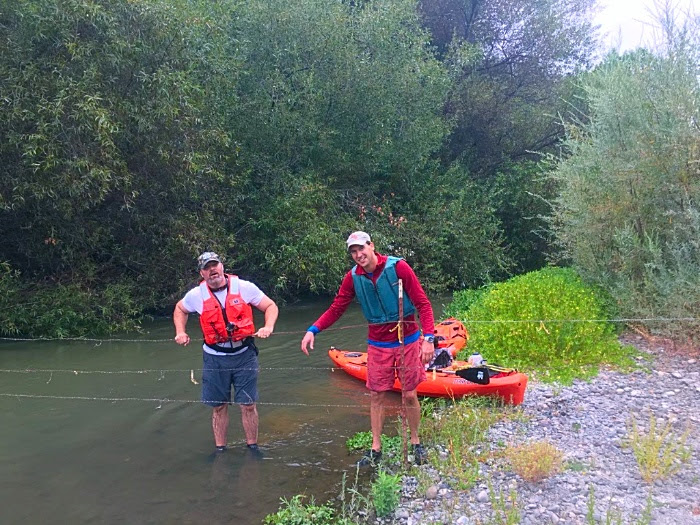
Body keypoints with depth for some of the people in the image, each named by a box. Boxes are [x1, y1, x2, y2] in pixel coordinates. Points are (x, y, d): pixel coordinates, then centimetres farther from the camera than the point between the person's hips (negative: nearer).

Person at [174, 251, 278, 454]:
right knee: (219, 406, 10)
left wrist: (268, 326, -16)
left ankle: (252, 446, 19)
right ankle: (220, 449, 25)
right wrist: (180, 332, 5)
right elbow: (180, 310, 20)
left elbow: (270, 306, 1)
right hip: (215, 358, 1)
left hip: (244, 355, -1)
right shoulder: (196, 295, -1)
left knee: (248, 405, 3)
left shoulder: (244, 287, -7)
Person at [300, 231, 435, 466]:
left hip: (407, 341, -3)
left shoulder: (398, 267, -15)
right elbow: (336, 308, 0)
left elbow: (422, 303, -14)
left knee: (409, 395, 5)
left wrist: (428, 338, -22)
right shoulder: (353, 277, -4)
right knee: (377, 396, 7)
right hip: (378, 344, 3)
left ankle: (416, 443, 25)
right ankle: (376, 449, 20)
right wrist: (313, 330, -14)